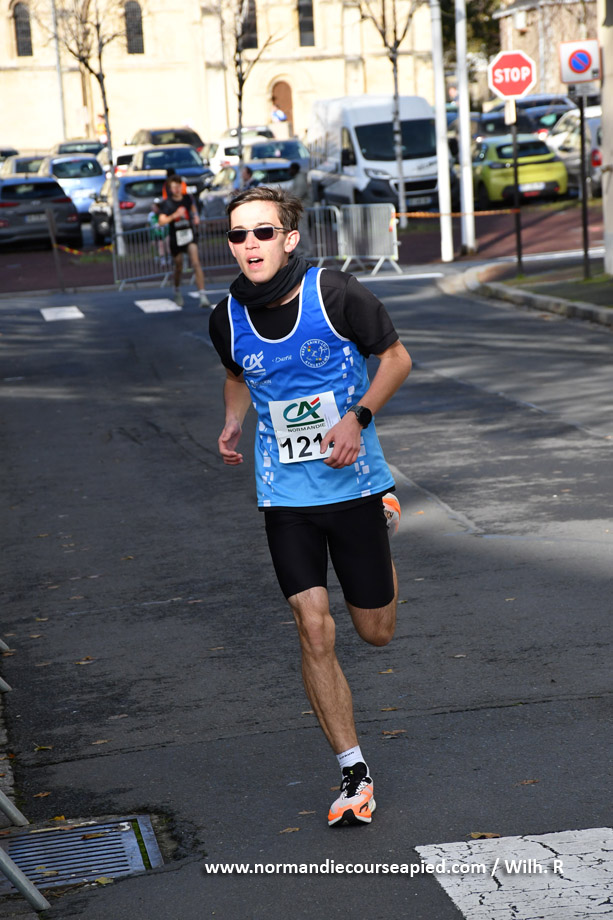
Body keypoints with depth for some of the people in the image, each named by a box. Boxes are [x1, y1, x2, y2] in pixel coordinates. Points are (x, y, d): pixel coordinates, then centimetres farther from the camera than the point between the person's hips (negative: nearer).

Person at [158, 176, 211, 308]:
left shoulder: (187, 198, 1)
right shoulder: (166, 204, -9)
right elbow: (161, 222, -20)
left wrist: (196, 216, 8)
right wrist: (174, 215, -32)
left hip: (189, 234, 1)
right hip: (176, 237, -1)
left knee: (195, 263, -16)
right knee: (178, 267, 10)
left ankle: (202, 295, -22)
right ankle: (177, 291, 38)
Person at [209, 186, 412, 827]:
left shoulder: (337, 297, -15)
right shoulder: (227, 319, -5)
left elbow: (396, 357, -1)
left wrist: (357, 415, -16)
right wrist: (233, 422, 0)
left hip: (352, 481, -1)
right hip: (285, 493, 1)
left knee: (376, 631, 10)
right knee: (313, 630, -9)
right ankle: (354, 772, 4)